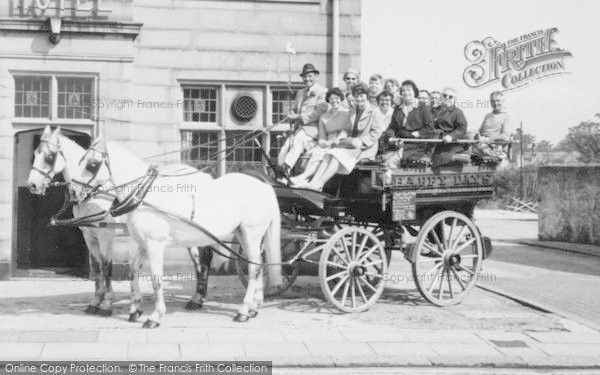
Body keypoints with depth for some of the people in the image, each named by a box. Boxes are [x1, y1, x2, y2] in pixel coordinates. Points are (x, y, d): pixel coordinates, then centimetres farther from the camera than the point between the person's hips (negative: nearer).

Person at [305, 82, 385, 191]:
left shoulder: (374, 112, 2)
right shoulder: (352, 111, 23)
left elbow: (376, 132, -6)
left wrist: (361, 141, -18)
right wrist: (345, 139, -2)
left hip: (366, 148, -6)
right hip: (350, 145, 6)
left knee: (338, 154, -30)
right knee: (329, 155, -23)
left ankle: (320, 184, -39)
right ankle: (313, 182, -39)